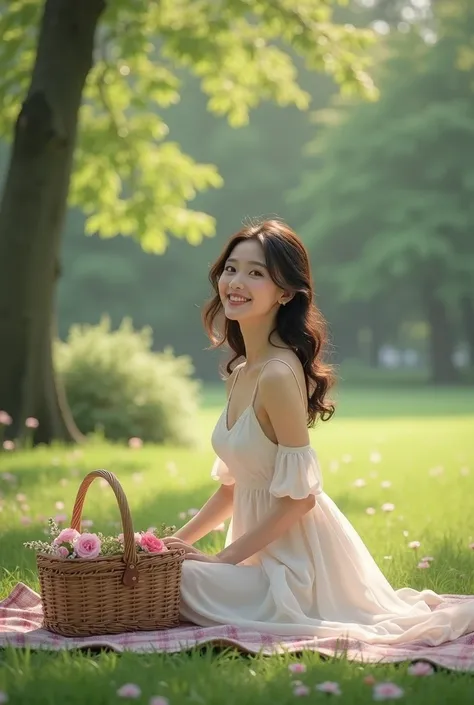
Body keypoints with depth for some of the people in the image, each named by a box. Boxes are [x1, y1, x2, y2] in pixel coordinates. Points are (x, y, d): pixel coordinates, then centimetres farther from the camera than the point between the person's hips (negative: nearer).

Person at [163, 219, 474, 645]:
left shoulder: (278, 374, -21)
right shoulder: (241, 371, 8)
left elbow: (300, 497, -20)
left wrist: (222, 559, -16)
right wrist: (181, 540, 7)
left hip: (297, 558, -9)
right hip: (267, 552, 9)